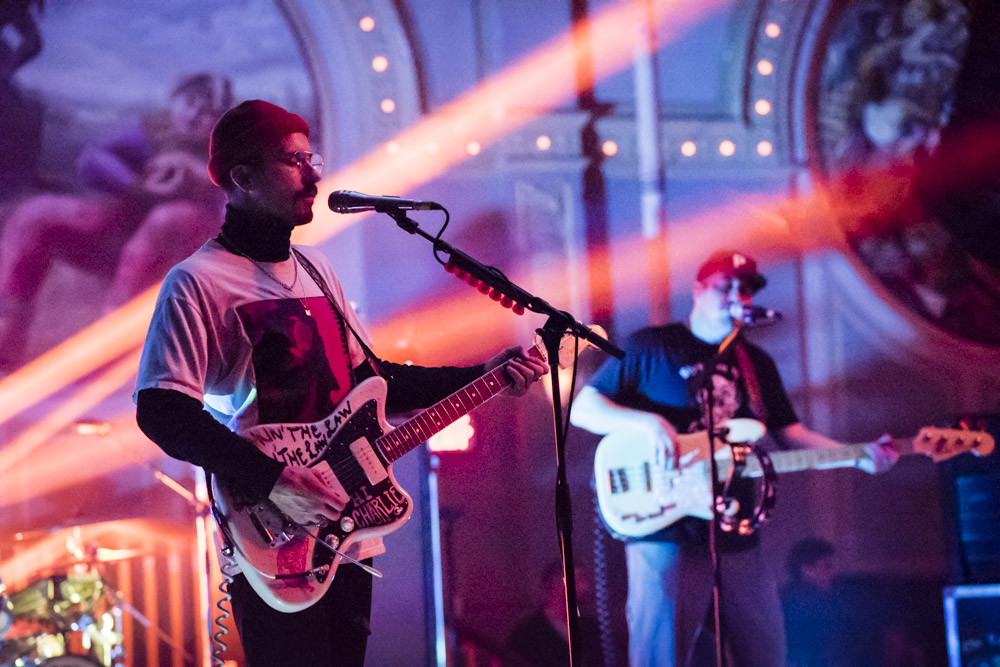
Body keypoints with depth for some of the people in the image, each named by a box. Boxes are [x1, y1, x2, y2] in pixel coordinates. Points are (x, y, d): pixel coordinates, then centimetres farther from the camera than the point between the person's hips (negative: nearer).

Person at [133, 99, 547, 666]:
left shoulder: (315, 270, 17)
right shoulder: (199, 282, -10)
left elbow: (370, 380, 23)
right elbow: (162, 413, -19)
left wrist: (484, 378, 15)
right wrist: (274, 479, -24)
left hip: (348, 538, 8)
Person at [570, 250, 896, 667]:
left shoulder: (757, 364, 19)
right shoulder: (649, 347, 2)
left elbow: (789, 432, 18)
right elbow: (582, 409, -1)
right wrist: (645, 421, -19)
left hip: (738, 536, 6)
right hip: (667, 535, -6)